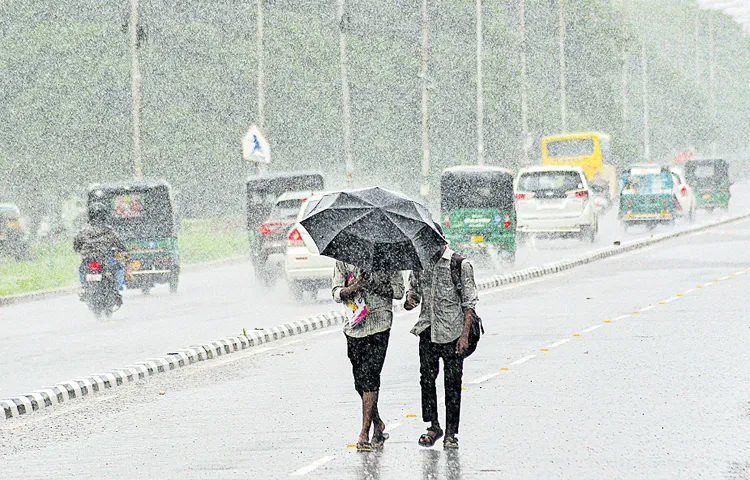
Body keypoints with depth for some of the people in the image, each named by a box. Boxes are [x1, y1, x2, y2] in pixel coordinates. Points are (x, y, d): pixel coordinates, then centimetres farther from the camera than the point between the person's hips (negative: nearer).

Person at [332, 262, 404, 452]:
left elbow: (398, 291, 0)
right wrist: (351, 288, -21)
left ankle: (364, 433, -13)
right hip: (354, 325, 4)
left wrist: (375, 286, -15)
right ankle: (377, 424, 28)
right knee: (359, 378, 7)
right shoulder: (343, 260, 8)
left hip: (379, 323, -4)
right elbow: (337, 294, 2)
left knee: (369, 376, -13)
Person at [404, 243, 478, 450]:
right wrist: (409, 302, -7)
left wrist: (465, 335, -12)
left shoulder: (460, 265, -5)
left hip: (452, 333, -4)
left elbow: (469, 303, -5)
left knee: (452, 382, -1)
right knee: (426, 378, 5)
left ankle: (451, 433, 4)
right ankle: (433, 426, 19)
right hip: (427, 332, 4)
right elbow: (413, 291, 19)